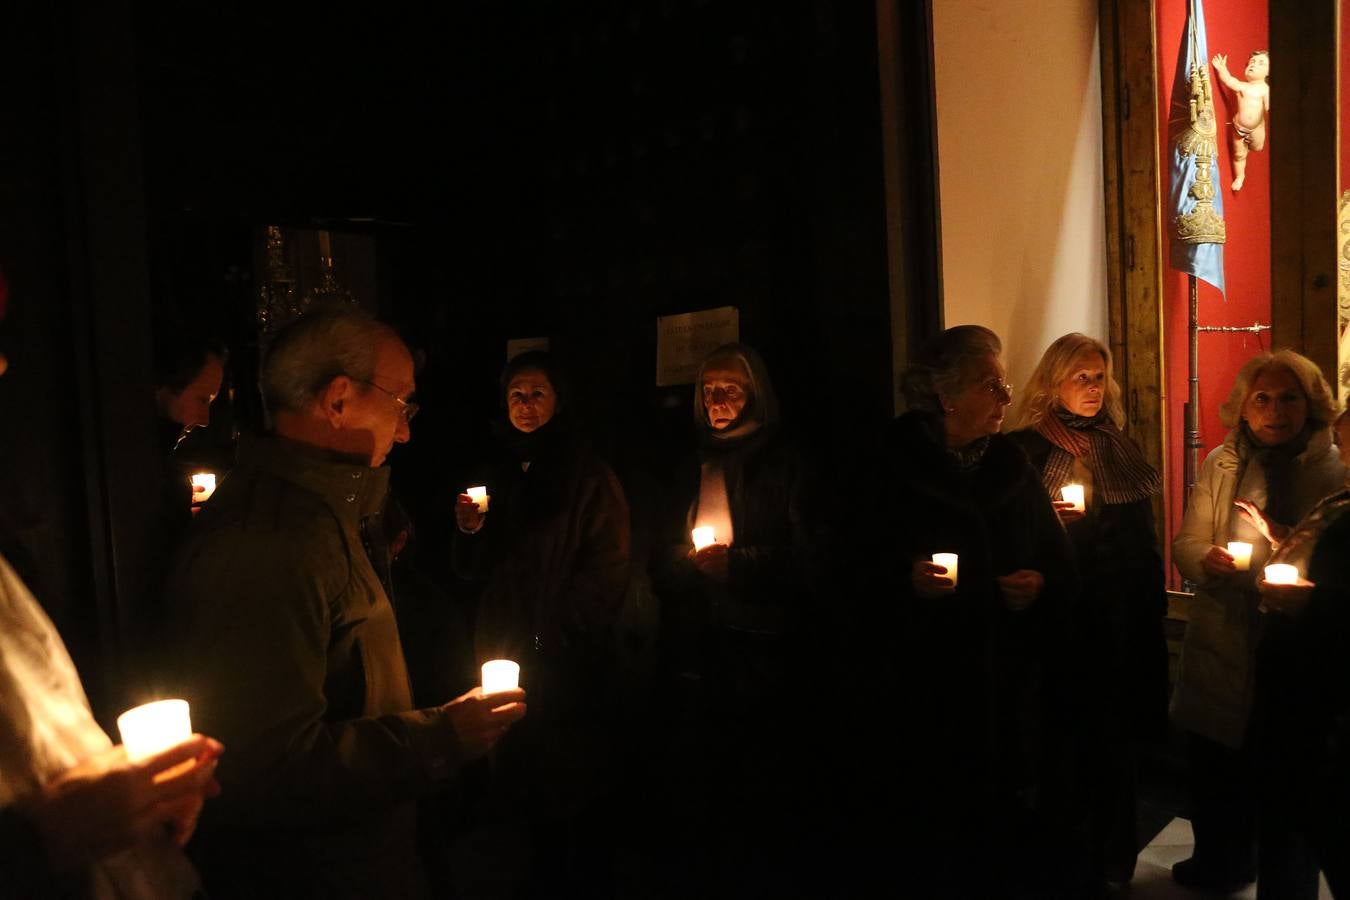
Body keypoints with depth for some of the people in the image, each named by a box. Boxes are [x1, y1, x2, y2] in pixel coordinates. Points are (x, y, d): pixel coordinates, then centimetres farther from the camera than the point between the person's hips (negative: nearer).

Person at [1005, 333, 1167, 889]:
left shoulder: (1119, 445, 11)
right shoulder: (1026, 447, -4)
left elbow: (1143, 535, 16)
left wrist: (1154, 602, 12)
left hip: (1127, 619, 4)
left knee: (1116, 740, 10)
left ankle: (1115, 861, 26)